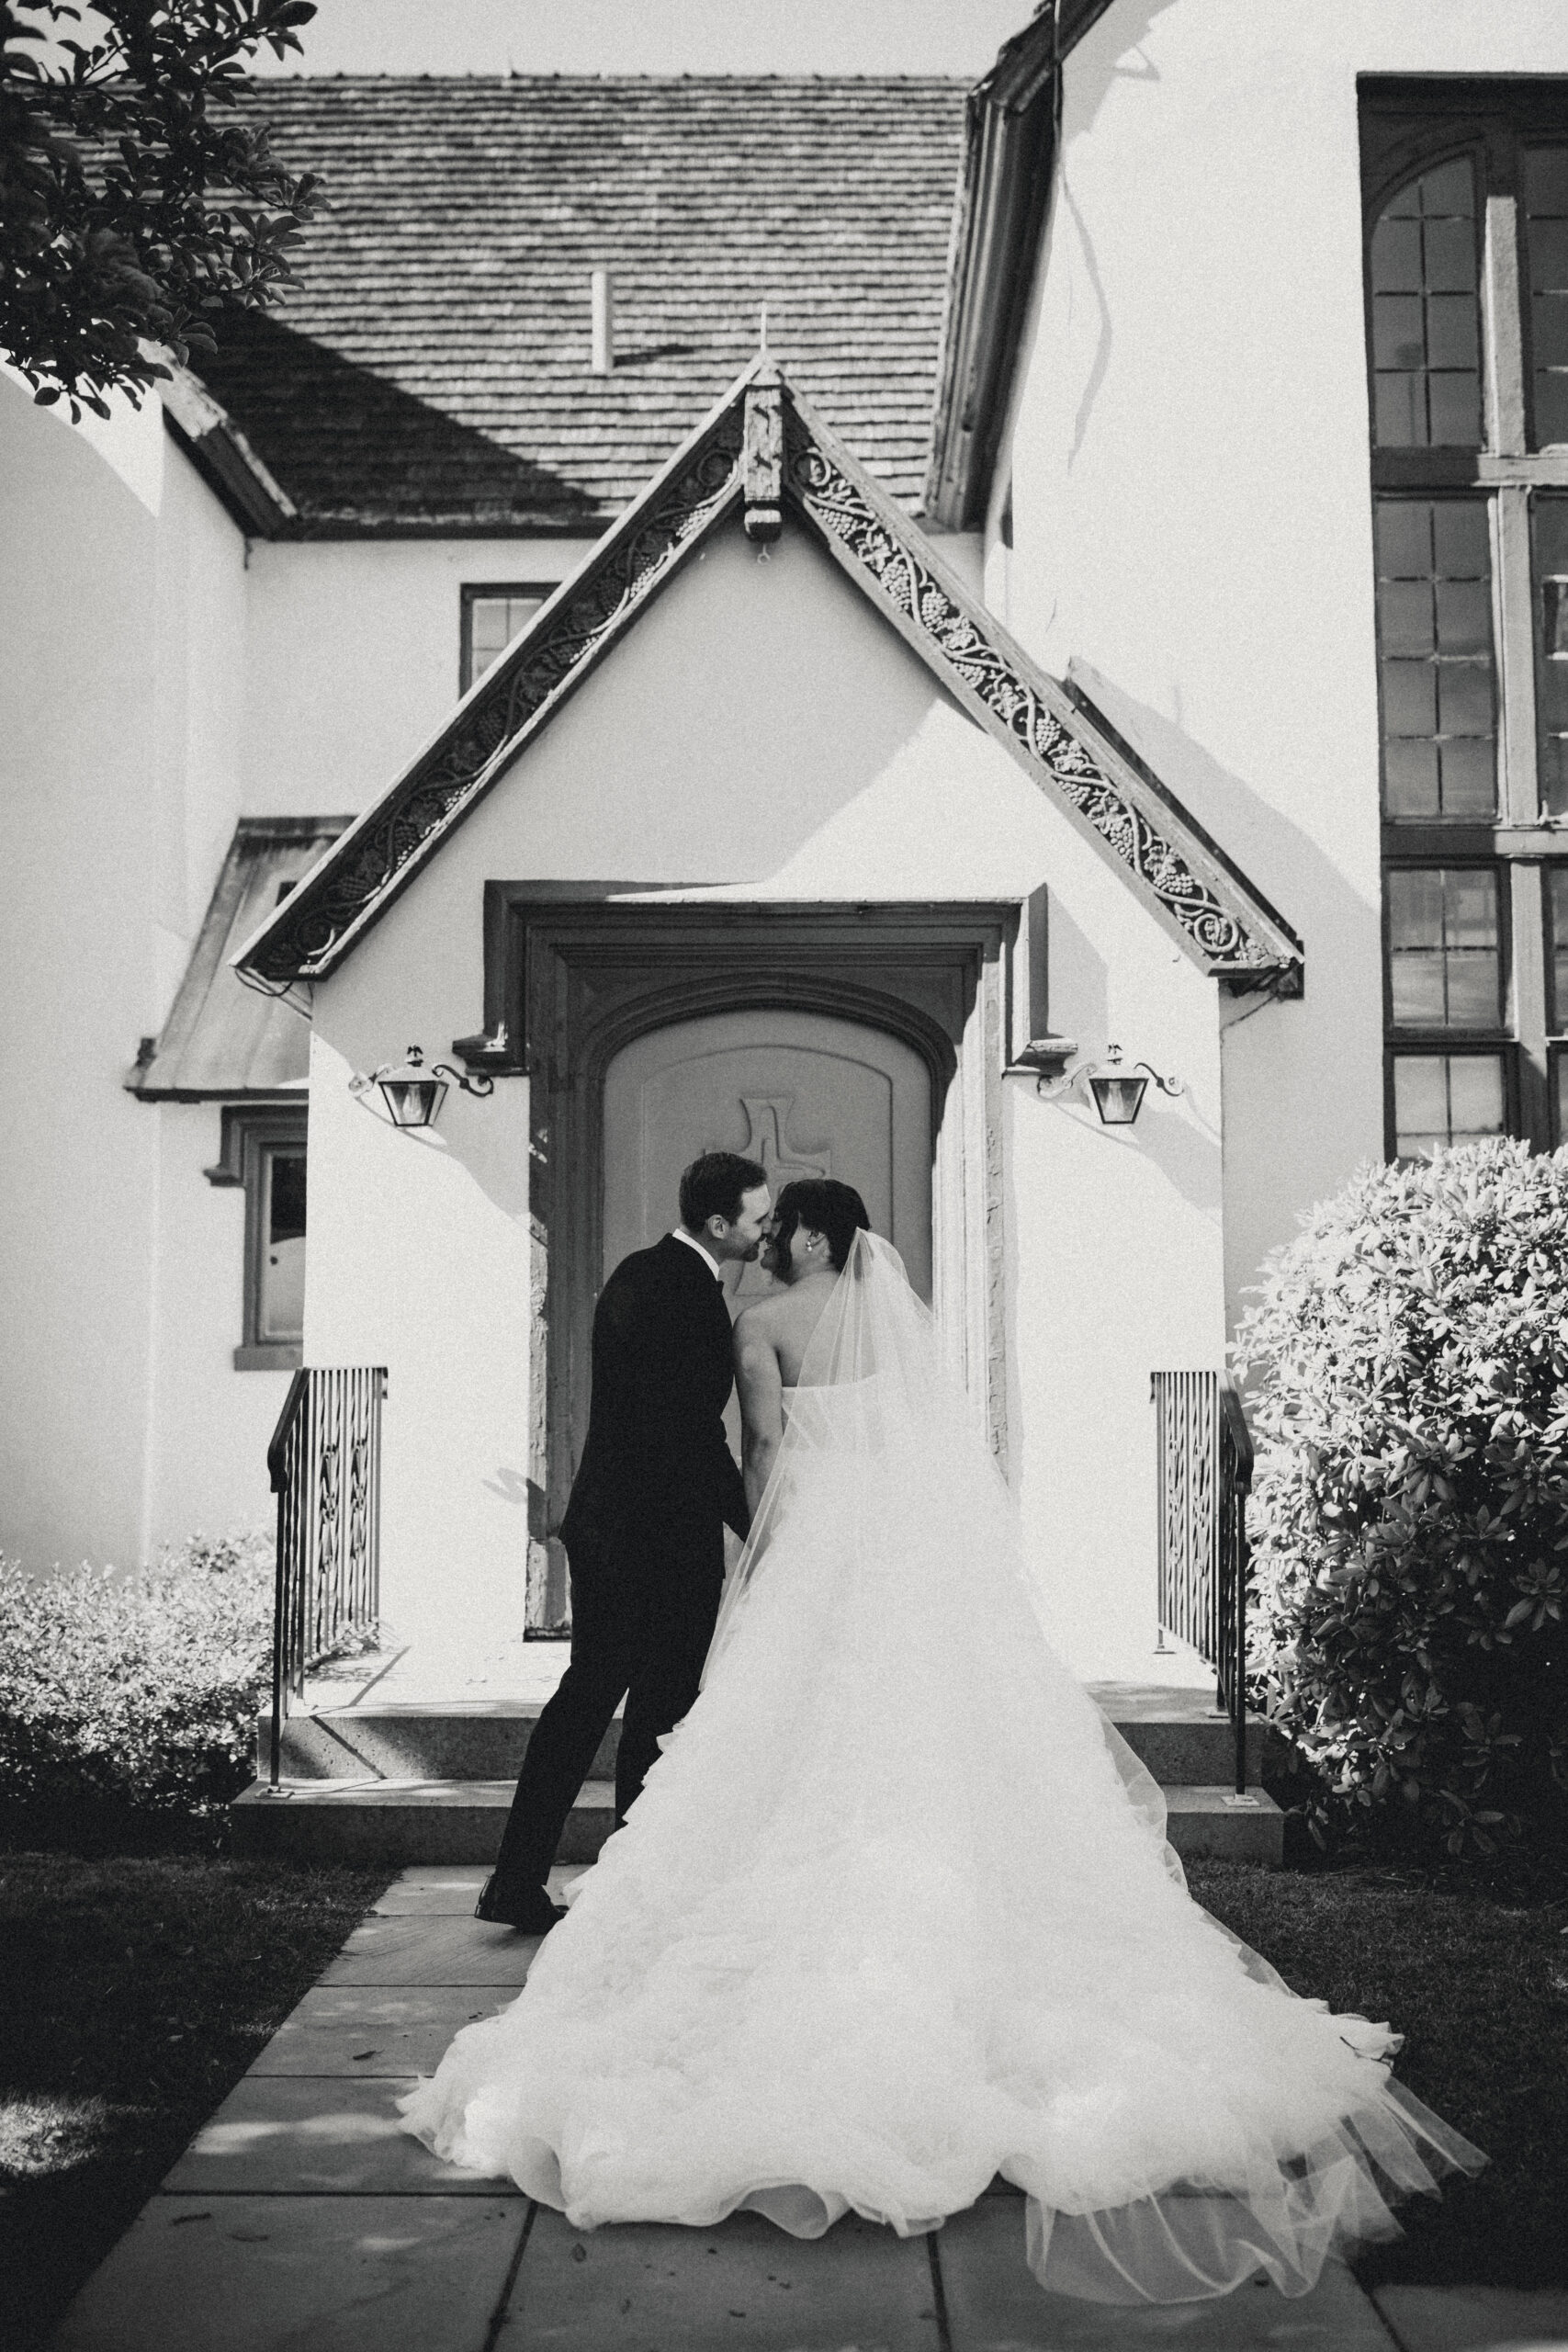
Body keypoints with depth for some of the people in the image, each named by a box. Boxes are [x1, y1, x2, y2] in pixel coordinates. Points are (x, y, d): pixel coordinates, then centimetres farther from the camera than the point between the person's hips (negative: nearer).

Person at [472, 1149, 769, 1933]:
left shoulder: (633, 1273, 10)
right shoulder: (691, 1297, -19)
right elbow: (698, 1434, -20)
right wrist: (756, 1528, -11)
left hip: (602, 1522, 8)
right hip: (668, 1537, -8)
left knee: (587, 1692, 14)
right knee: (660, 1710, 6)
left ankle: (516, 1883, 16)